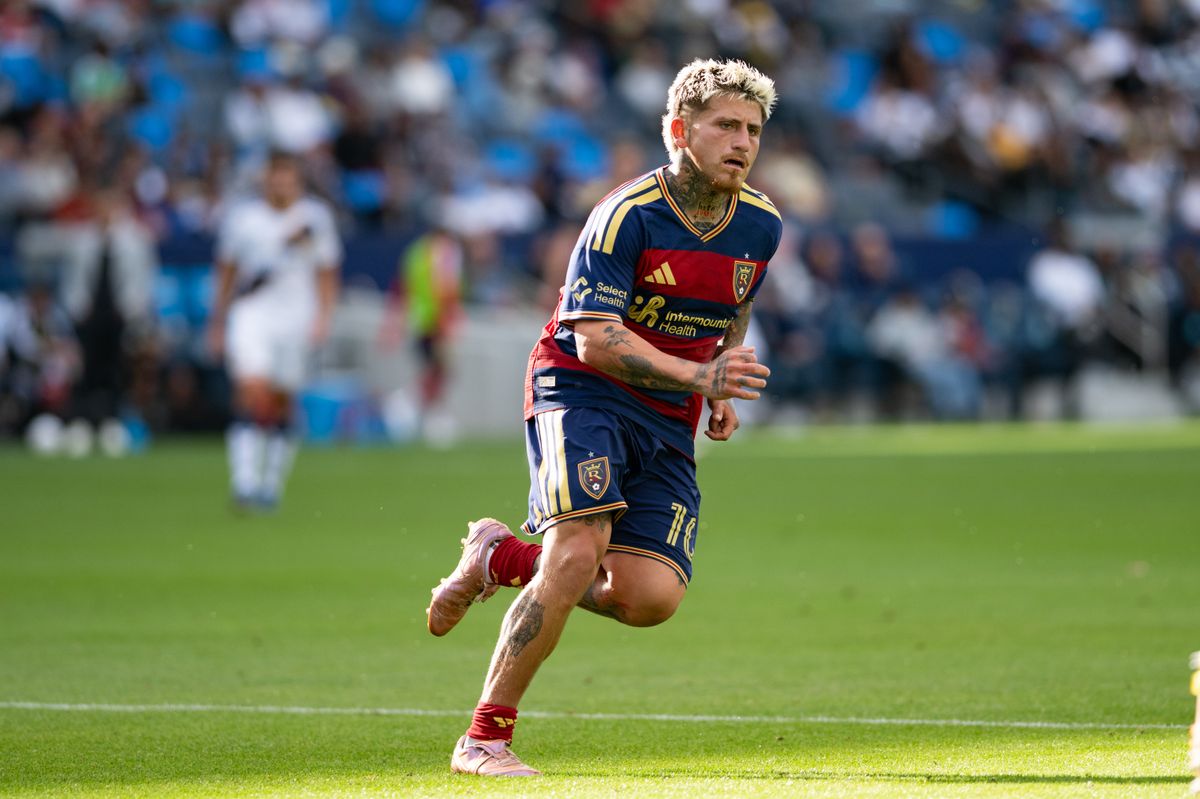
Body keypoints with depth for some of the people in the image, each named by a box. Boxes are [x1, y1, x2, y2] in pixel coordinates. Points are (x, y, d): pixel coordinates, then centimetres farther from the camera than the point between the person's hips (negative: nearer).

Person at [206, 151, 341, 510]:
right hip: (250, 315, -1)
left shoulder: (315, 217, 4)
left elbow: (326, 274, 11)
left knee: (280, 405, 4)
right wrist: (218, 321, 14)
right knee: (254, 391, -19)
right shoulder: (242, 217, 5)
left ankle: (272, 484, 18)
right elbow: (227, 273, 14)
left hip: (296, 319, 1)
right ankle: (244, 481, -22)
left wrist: (323, 316, -1)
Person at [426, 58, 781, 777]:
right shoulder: (628, 215, -18)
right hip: (582, 391, -6)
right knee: (579, 553, -26)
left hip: (668, 421, 6)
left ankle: (502, 559, 15)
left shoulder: (762, 225, 2)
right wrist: (697, 374, -36)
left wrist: (722, 393, 11)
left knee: (652, 597, -12)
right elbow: (594, 340, -24)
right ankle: (485, 739, -15)